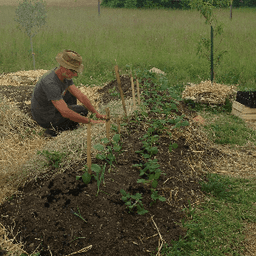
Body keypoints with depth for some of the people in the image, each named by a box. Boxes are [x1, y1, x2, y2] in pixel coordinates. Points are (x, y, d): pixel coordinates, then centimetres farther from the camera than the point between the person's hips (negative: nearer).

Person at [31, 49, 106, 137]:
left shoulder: (65, 74, -8)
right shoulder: (50, 83, -36)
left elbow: (80, 96, -3)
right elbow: (65, 112, -38)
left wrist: (96, 113, -9)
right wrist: (90, 122, -32)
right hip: (45, 119, -9)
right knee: (82, 111, -5)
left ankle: (71, 125, 20)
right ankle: (53, 130, -1)